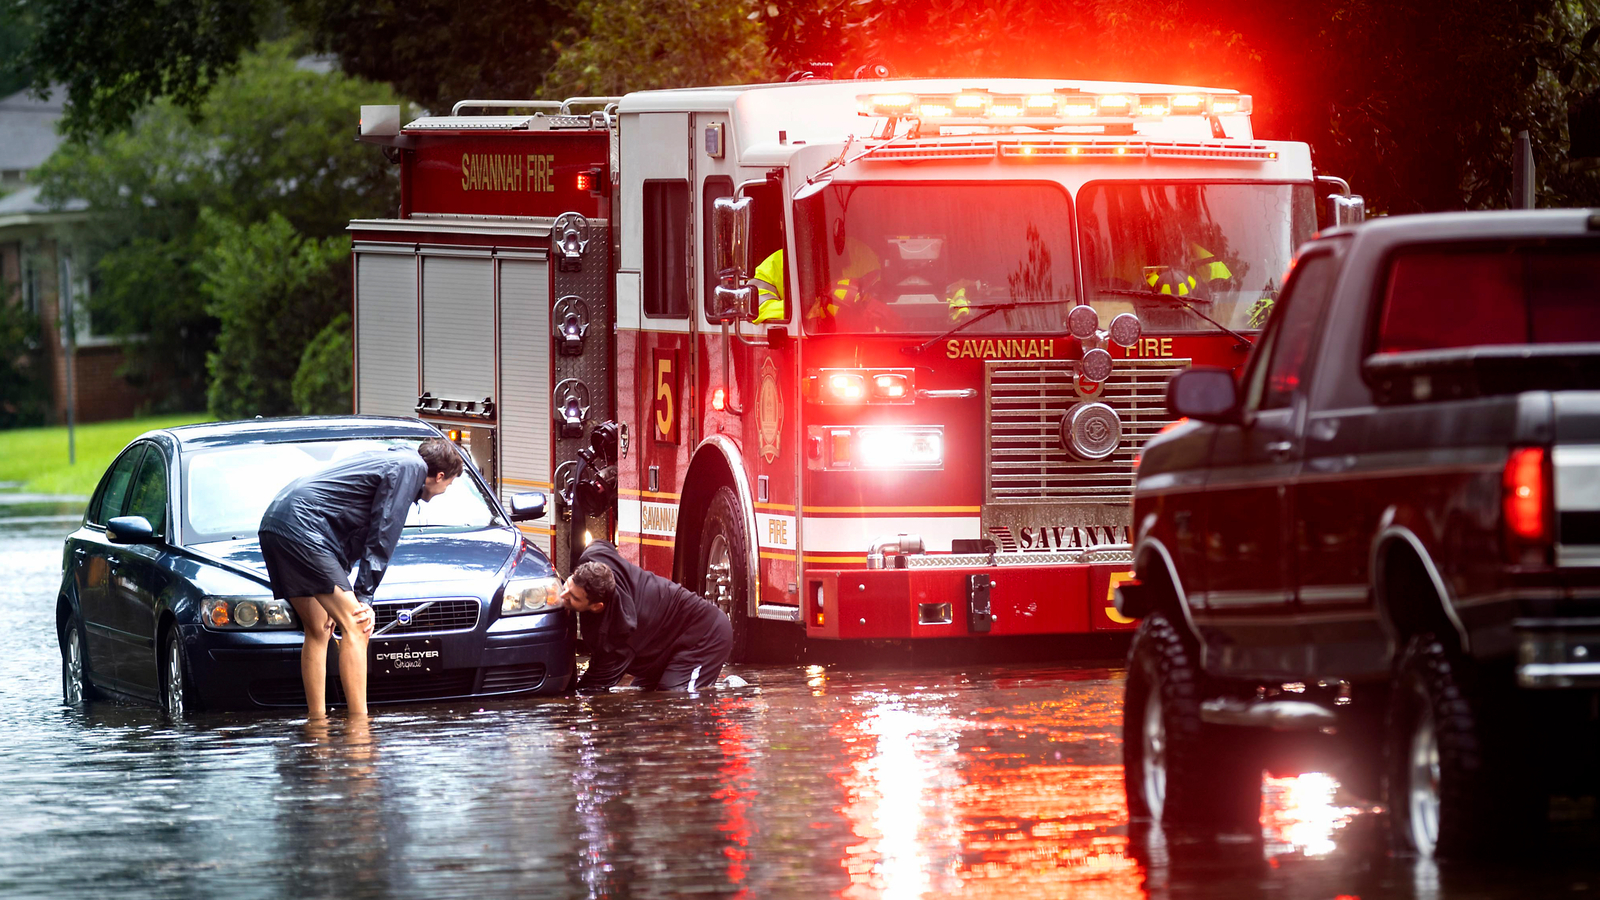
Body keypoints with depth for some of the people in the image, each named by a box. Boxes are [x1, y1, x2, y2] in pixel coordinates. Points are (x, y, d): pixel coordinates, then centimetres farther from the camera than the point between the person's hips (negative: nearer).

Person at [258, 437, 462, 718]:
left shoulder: (390, 461, 27)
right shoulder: (411, 467, -1)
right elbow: (382, 537, -6)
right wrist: (364, 597, -4)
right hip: (302, 527, -10)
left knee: (318, 631, 17)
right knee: (356, 627, -11)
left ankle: (317, 721, 17)